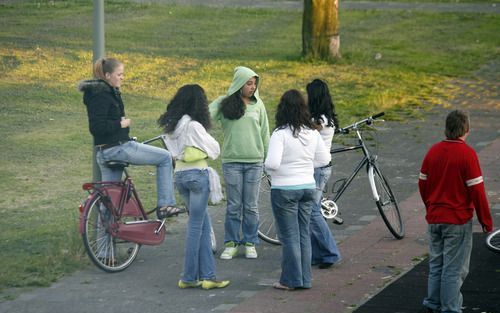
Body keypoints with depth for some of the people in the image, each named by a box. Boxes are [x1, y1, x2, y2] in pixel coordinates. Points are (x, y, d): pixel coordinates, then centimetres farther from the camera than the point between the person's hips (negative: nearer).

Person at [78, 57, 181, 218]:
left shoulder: (108, 92, 15)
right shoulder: (101, 95, -15)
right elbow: (96, 127, -23)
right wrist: (121, 124, -16)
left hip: (104, 152, 10)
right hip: (118, 148, -10)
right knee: (165, 158, -1)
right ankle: (164, 205, -1)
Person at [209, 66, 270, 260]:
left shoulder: (258, 105, 8)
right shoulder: (224, 103, 1)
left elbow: (265, 133, 13)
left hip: (254, 162, 2)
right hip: (231, 161, -2)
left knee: (251, 206, 5)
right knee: (233, 206, 2)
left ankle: (250, 243, 14)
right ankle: (231, 244, 10)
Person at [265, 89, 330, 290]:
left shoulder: (280, 134, -17)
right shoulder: (312, 133, 1)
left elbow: (272, 163, -25)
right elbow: (324, 159, 9)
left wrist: (268, 167, -3)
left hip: (285, 189, -5)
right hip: (308, 187, 5)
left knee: (289, 236, 2)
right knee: (304, 233, 13)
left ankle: (291, 280, 6)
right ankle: (304, 279, 17)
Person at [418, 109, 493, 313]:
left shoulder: (433, 151, 2)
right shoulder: (466, 153, -16)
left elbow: (422, 183, 10)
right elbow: (476, 190, -15)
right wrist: (486, 221, -6)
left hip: (434, 219, 6)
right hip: (458, 220, -6)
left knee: (436, 265, 17)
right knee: (454, 269, 1)